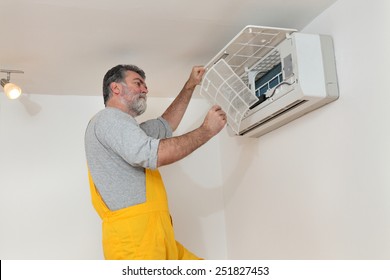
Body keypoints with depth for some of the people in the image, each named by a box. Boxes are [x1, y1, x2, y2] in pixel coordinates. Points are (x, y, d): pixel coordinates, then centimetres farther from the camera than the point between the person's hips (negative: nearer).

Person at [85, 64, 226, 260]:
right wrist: (206, 130, -4)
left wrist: (190, 86, 38)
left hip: (156, 237, 10)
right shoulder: (108, 118, -4)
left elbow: (165, 125, 42)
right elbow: (156, 155, -17)